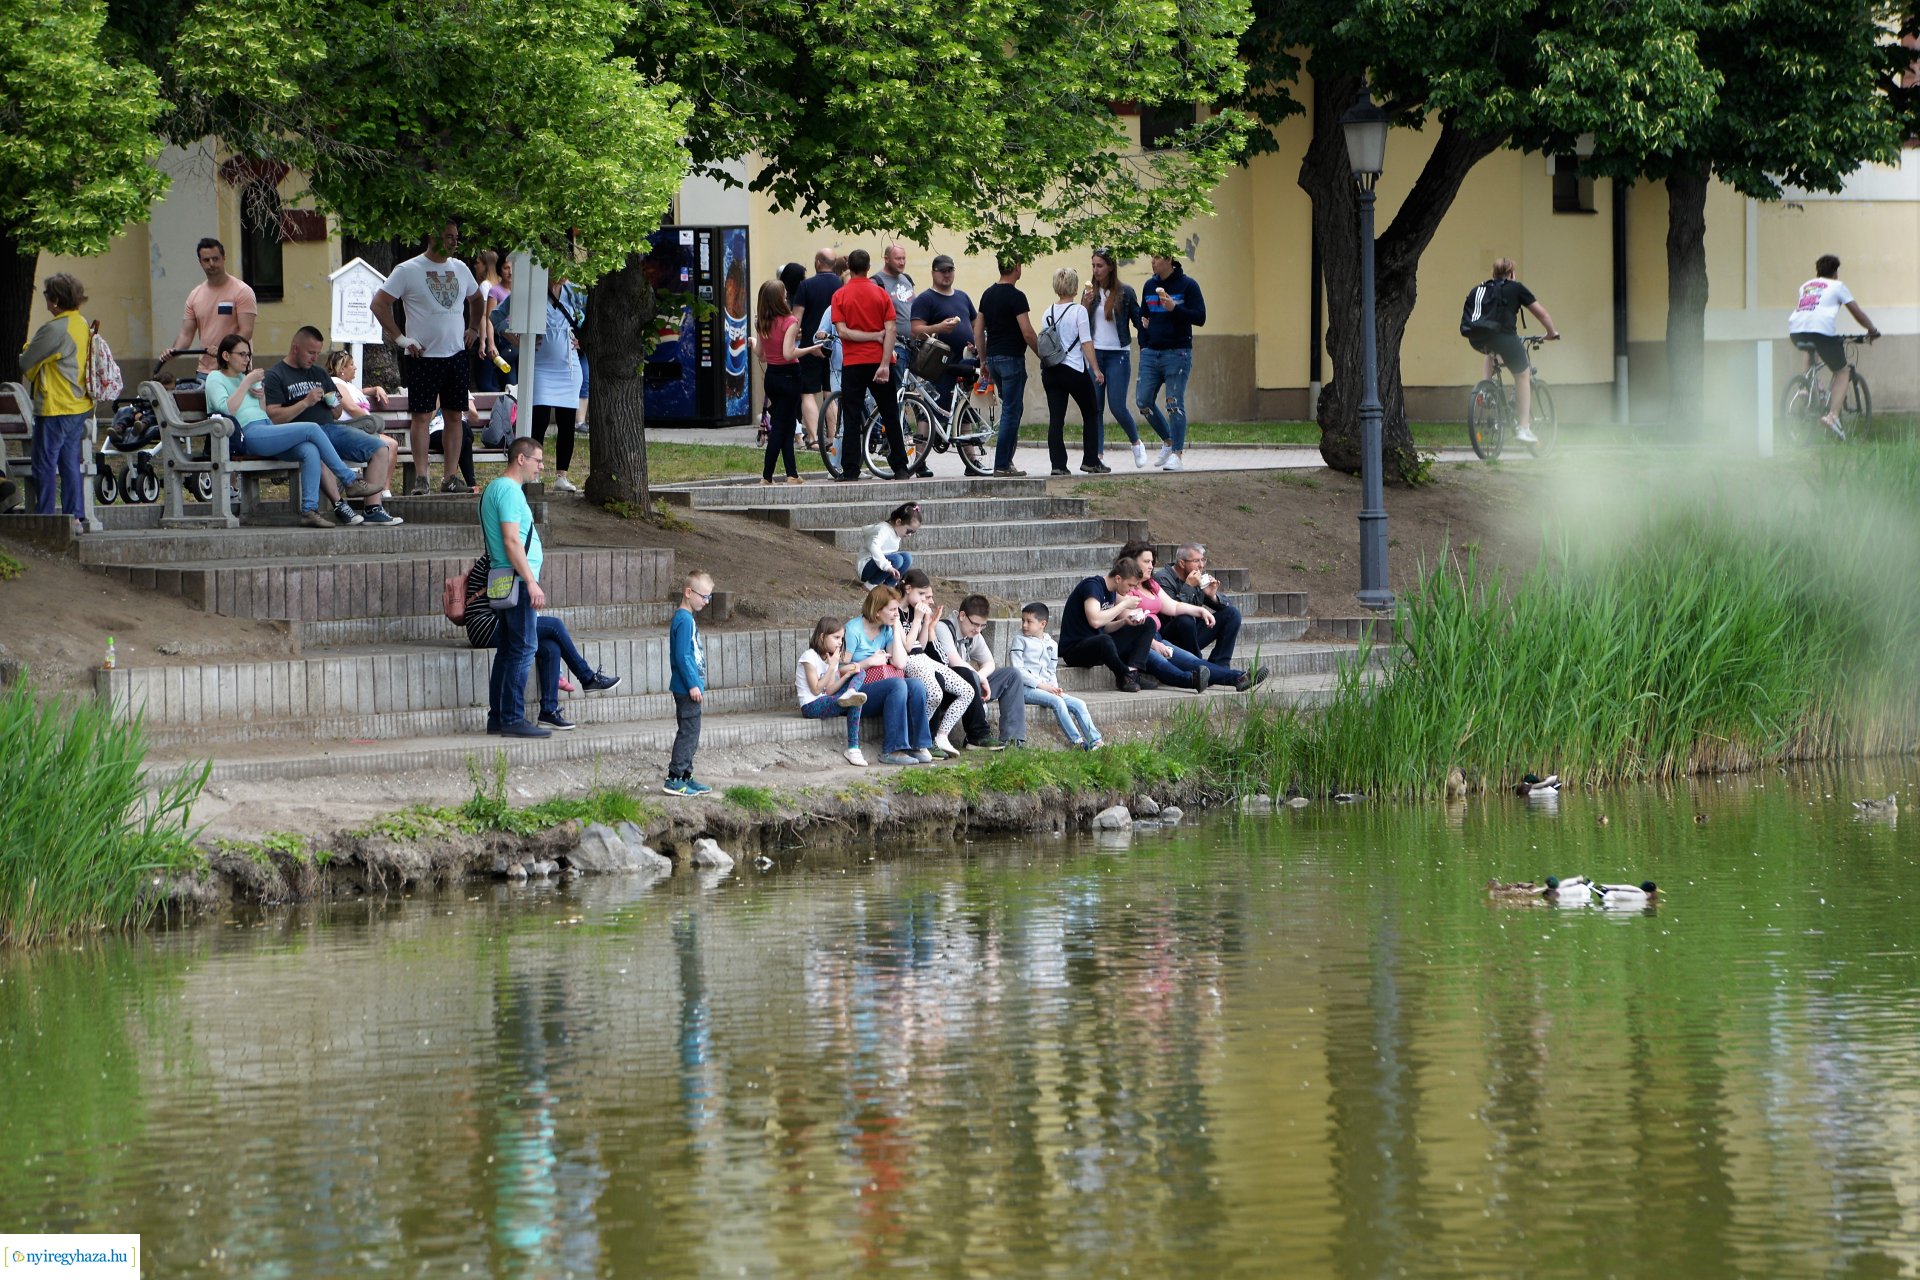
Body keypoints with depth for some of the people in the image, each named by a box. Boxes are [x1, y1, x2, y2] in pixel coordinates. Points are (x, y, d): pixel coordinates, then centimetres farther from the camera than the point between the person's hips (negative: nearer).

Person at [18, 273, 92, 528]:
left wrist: (28, 345, 10)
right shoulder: (83, 325, 9)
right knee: (70, 464, 12)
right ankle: (75, 517, 12)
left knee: (45, 464, -2)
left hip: (55, 408, -9)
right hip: (80, 406, 9)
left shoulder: (54, 329, -19)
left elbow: (25, 364, -11)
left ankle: (44, 517, 0)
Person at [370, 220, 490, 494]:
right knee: (422, 416, -5)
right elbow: (379, 304, -8)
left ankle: (450, 476, 9)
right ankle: (422, 476, -3)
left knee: (454, 416, 5)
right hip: (422, 356, -5)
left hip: (456, 355, 5)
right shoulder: (408, 271, -6)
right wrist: (399, 338, -13)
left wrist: (474, 329, 15)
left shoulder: (460, 269, 11)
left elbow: (477, 299, 29)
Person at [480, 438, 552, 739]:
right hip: (517, 582, -10)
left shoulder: (495, 489, 19)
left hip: (504, 585, 10)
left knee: (508, 650, 12)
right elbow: (512, 542, -20)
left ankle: (497, 717, 14)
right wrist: (531, 583, -20)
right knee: (523, 649, -10)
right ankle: (513, 718, -12)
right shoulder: (509, 490, -13)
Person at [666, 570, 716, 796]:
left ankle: (685, 777, 18)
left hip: (691, 688, 10)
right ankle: (675, 779, -7)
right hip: (687, 689, -10)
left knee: (690, 734, 13)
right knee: (688, 732, -8)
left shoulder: (686, 618, 15)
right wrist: (693, 685, -20)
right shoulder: (684, 620, -16)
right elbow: (682, 656, -20)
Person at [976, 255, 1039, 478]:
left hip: (993, 357, 8)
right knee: (1011, 411, -4)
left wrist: (984, 360, 20)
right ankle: (1002, 465, -6)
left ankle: (1006, 459, 15)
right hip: (1012, 358, -8)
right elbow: (1027, 333, -16)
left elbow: (978, 331, 13)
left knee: (1012, 408, 18)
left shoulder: (988, 294, 10)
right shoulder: (1015, 296, -13)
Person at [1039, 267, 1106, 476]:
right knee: (1091, 414, 12)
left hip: (1050, 371, 4)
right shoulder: (1079, 310, -8)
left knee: (1056, 418, 1)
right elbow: (1086, 342, -10)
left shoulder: (1049, 313, 8)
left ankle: (1058, 464, -5)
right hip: (1075, 370, -4)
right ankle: (1091, 461, 11)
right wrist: (1096, 369, -6)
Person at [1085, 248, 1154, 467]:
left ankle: (1136, 443, 17)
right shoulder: (1091, 292, 7)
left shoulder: (1125, 292, -2)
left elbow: (1139, 321, 2)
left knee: (1117, 406, -7)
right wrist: (1086, 305, -10)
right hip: (1095, 354, 4)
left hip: (1118, 355, -4)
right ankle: (1098, 454, 2)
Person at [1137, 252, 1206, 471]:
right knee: (1143, 400, 0)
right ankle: (1169, 442, 18)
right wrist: (1143, 345, 10)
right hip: (1151, 353, 6)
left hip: (1177, 354, -6)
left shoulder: (1187, 285, -4)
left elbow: (1200, 317, -8)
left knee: (1175, 404, -8)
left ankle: (1176, 454, -5)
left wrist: (1175, 308, -21)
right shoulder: (1150, 286, 12)